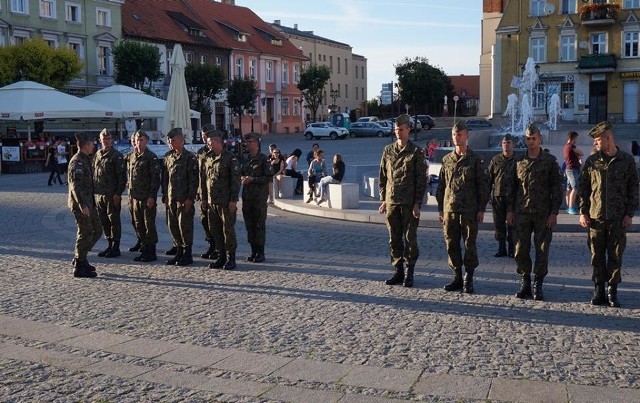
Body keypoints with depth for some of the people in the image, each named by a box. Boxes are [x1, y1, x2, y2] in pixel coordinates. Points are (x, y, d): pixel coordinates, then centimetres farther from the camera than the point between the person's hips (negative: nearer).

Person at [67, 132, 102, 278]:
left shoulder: (86, 160, 15)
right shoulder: (77, 162, -16)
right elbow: (75, 185, -23)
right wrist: (82, 205, -29)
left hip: (88, 202, 10)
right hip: (80, 203, -10)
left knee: (97, 230, 14)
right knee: (85, 233, -5)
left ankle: (79, 258, 24)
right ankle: (79, 267, 3)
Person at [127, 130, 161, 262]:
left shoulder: (151, 157, -8)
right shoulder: (131, 157, 13)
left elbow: (155, 178, -12)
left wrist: (152, 196, -17)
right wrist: (130, 195, 14)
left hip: (147, 197, -7)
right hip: (135, 197, 7)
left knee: (149, 225, -2)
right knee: (138, 224, 11)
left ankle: (151, 252, 4)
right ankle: (144, 249, 21)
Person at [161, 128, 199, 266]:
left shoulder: (190, 157, -7)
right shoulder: (168, 158, 13)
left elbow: (194, 180, -10)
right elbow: (165, 178, 17)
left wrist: (190, 198, -15)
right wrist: (165, 196, 10)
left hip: (184, 199, -7)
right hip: (171, 199, 7)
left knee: (185, 226, -3)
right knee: (173, 226, 9)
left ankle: (187, 254, 6)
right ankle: (179, 251, 21)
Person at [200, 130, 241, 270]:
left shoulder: (230, 158, -7)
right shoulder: (207, 158, 12)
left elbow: (236, 180, -10)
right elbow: (203, 179, 17)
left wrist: (233, 200, -15)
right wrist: (204, 198, 13)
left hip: (226, 202, -6)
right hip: (211, 201, 6)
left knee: (228, 229, -2)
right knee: (214, 230, 10)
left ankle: (231, 258, 7)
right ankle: (221, 257, 20)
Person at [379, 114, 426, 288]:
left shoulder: (415, 152, -3)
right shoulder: (388, 150, 10)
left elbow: (421, 179, -5)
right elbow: (382, 176, 14)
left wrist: (417, 203, -10)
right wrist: (383, 199, 8)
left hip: (409, 203, -4)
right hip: (391, 202, 4)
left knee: (410, 238, 1)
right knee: (394, 239, 8)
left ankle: (409, 273, 10)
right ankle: (398, 271, 18)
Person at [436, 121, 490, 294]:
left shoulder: (475, 159, 0)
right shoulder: (447, 159, 11)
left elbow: (482, 185, -1)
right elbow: (441, 185, 14)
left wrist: (481, 209, -6)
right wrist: (440, 208, 10)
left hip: (469, 210, -4)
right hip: (449, 209, 4)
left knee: (469, 244, 1)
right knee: (451, 244, 6)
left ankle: (468, 278, 10)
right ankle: (457, 277, 17)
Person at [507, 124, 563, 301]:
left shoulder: (550, 160, 1)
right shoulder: (519, 161, 10)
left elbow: (557, 188, -1)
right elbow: (512, 187, 13)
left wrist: (554, 212, -8)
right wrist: (509, 210, 6)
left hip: (543, 214, -2)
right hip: (522, 213, 3)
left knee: (542, 251, 2)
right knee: (521, 250, 3)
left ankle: (538, 286, 11)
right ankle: (525, 284, 16)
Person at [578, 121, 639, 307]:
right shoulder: (592, 161, 4)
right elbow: (583, 187, 7)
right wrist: (583, 212, 1)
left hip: (618, 218, -2)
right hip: (595, 217, 2)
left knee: (615, 255, 4)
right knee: (597, 255, 6)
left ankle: (612, 291, 12)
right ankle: (599, 290, 15)